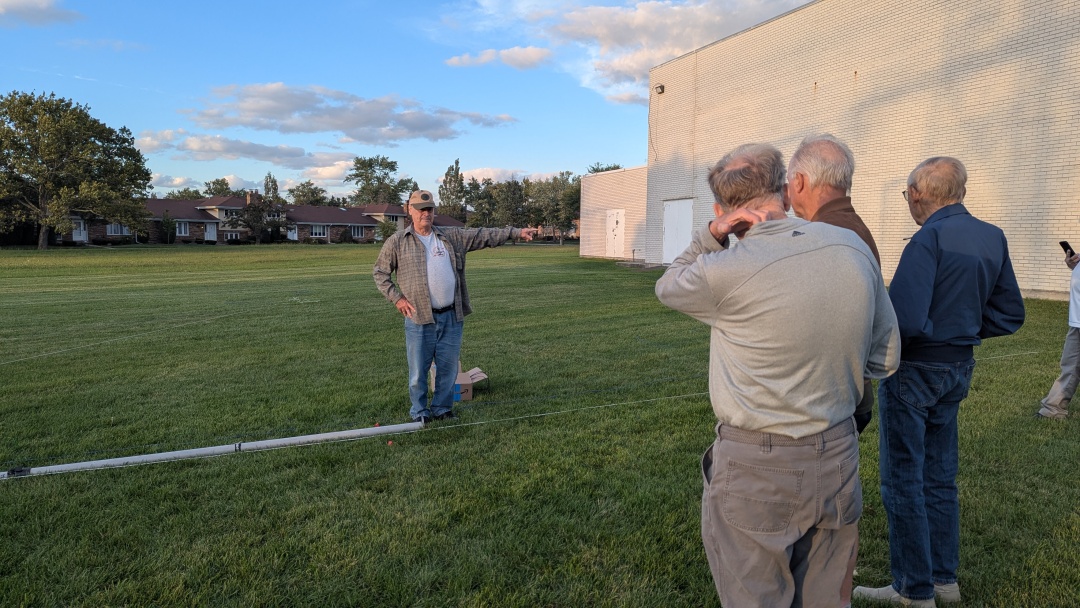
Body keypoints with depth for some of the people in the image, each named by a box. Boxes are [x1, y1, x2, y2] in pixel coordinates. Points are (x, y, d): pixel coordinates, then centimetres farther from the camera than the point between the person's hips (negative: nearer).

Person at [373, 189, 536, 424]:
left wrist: (516, 232, 1)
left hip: (451, 317, 3)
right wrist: (396, 297, -2)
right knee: (418, 371, 5)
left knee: (448, 368, 11)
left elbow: (485, 235, 7)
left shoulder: (452, 237, 9)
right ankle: (419, 412, 23)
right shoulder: (397, 242, 2)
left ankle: (442, 408, 28)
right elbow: (379, 272, 8)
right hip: (420, 319, -3)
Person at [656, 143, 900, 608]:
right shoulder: (854, 247, -3)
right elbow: (885, 359, 6)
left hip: (756, 470, -5)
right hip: (838, 459, 6)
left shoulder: (726, 271, -20)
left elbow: (667, 288, 3)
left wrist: (709, 236, -7)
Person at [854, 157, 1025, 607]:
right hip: (959, 368, 8)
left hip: (913, 371, -8)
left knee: (903, 481, 5)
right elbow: (1010, 315, 9)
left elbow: (903, 319, -29)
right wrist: (960, 329, 11)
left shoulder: (929, 239, -20)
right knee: (940, 476, 19)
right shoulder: (992, 238, 4)